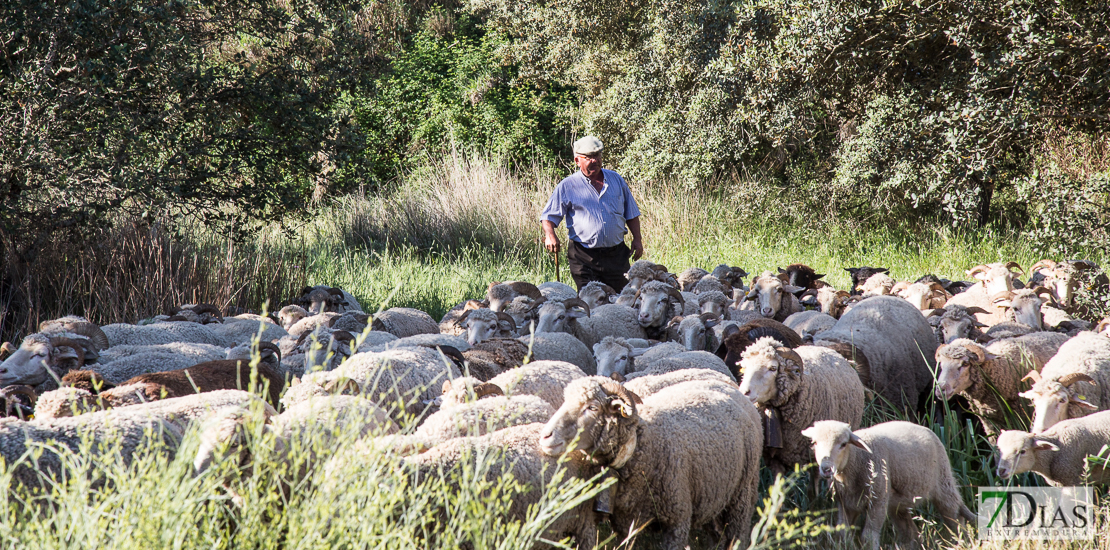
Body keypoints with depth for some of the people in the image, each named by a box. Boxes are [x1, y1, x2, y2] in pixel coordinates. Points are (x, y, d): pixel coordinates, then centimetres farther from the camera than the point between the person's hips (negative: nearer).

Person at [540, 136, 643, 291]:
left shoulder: (616, 179, 12)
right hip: (584, 258, -3)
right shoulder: (567, 186, 1)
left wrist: (637, 239, 10)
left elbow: (631, 214, 19)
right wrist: (549, 235, -20)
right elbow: (549, 215, 0)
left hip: (617, 254, 3)